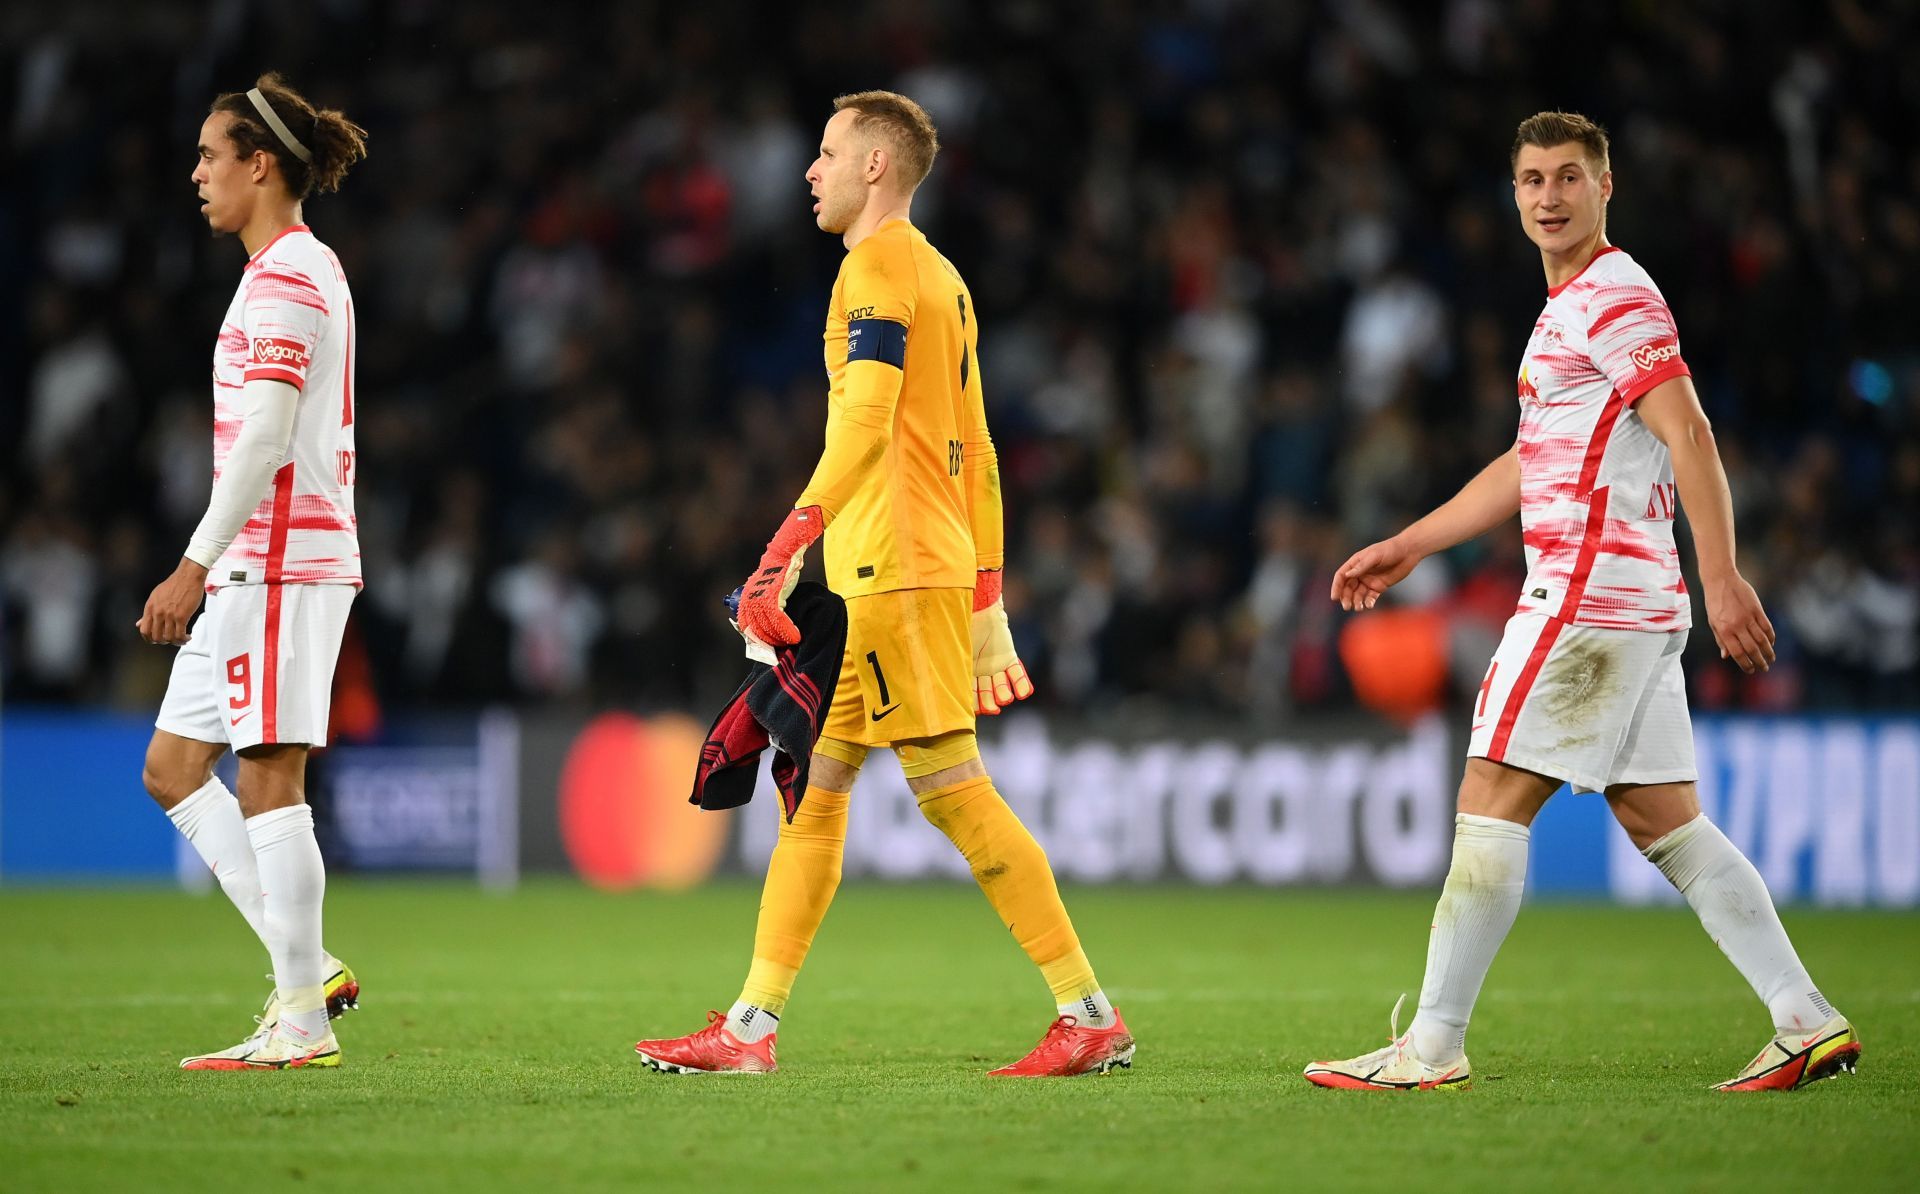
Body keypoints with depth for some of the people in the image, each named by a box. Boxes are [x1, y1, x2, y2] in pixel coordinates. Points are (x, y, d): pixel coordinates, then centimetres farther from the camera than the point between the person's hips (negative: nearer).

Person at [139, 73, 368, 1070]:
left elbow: (267, 438, -20)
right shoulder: (305, 269, 20)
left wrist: (195, 566, -22)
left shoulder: (286, 277, -12)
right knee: (173, 768, 10)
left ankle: (305, 1024, -6)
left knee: (269, 781, -9)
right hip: (258, 568, 10)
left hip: (279, 564, -10)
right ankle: (306, 970, 8)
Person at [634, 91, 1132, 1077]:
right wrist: (985, 602, 23)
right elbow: (974, 449, 21)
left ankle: (1091, 1015, -8)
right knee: (812, 791, 10)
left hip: (895, 569, -10)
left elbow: (865, 420, -24)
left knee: (953, 791, -9)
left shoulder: (878, 267, -10)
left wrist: (793, 544, -32)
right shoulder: (940, 276, 20)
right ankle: (751, 1026, 11)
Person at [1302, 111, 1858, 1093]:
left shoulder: (1617, 299, -9)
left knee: (1491, 804, -6)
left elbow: (1690, 437, -19)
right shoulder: (1572, 307, 22)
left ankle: (1430, 1049, -4)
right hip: (1637, 605, 10)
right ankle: (1806, 1022, 3)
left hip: (1589, 596, -10)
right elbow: (1529, 466, 30)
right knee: (1665, 821, 7)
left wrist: (1722, 579, -27)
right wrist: (1408, 546, 31)